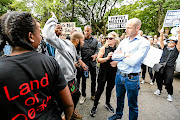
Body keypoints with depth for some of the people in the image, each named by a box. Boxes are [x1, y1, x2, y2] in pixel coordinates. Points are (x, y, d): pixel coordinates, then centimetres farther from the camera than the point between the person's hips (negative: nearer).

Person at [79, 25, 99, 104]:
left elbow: (97, 50, 10)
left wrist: (95, 55, -11)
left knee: (93, 80, 12)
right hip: (84, 62, -2)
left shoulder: (95, 41, 8)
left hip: (92, 62, 3)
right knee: (83, 80, 9)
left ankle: (93, 95, 31)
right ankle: (83, 96, 27)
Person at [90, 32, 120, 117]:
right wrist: (107, 58, -24)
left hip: (113, 72, 3)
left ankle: (107, 103, 43)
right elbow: (98, 59, -9)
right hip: (103, 72, -2)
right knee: (100, 89, 4)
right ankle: (95, 106, 24)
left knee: (110, 88, 19)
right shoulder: (104, 48, -6)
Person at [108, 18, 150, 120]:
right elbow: (114, 56, 1)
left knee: (132, 104, 13)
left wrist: (120, 55, -9)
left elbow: (133, 61, -23)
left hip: (132, 78, -6)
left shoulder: (144, 42, -13)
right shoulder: (124, 41, 6)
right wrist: (125, 55, -14)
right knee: (119, 98, 26)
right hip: (119, 75, 6)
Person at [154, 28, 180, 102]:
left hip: (169, 68, -3)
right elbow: (161, 41, 3)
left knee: (168, 82, -6)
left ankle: (170, 94, 17)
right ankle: (159, 89, 37)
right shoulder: (165, 48, 12)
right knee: (158, 79, 12)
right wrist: (161, 34, -10)